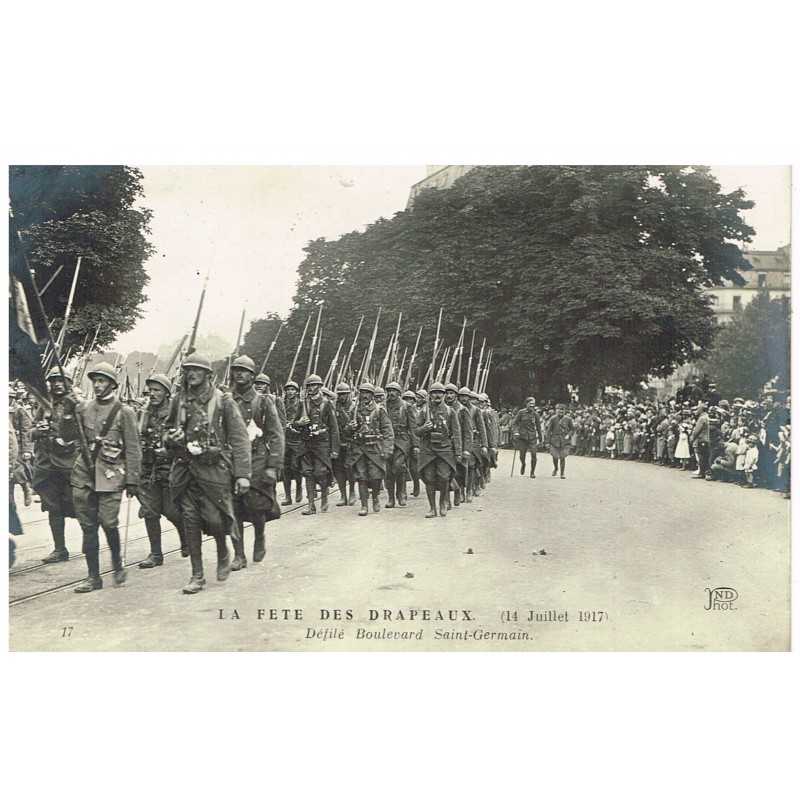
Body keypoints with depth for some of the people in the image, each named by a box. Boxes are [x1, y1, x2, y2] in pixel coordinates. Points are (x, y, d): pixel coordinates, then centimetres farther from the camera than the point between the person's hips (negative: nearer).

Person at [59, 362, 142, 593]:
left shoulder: (124, 412, -2)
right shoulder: (83, 407, 9)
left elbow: (133, 450, -2)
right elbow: (67, 436, 9)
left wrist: (132, 480, -6)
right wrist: (68, 413, -6)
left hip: (110, 475, -4)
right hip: (84, 474, 4)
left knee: (108, 522, -10)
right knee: (88, 526, 6)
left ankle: (118, 565, 16)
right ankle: (93, 576, 15)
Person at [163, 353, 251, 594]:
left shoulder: (223, 401, -3)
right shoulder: (178, 400, 9)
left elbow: (239, 438, -5)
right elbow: (168, 430, 24)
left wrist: (242, 473, -11)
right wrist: (170, 437, -3)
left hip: (214, 469, -4)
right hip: (185, 469, 4)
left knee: (215, 518, -8)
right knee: (190, 520, 4)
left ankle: (223, 553, 26)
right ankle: (197, 576, 14)